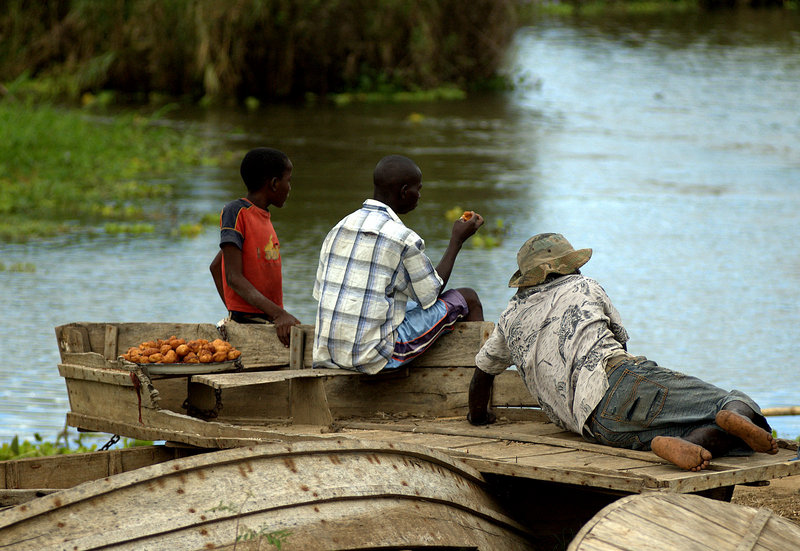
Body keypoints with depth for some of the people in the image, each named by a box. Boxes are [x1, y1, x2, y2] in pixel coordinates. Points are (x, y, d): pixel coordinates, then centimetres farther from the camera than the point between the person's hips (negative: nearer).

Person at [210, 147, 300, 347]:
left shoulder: (264, 216, 19)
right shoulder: (235, 212, -6)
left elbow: (216, 267, 28)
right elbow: (233, 277, -15)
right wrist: (279, 314, -24)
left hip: (270, 322, 8)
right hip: (247, 323, -8)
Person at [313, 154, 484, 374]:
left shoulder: (338, 230, 7)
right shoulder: (403, 240, -15)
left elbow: (320, 293, 13)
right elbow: (431, 295, 0)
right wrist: (457, 240, 9)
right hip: (376, 359, -8)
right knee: (467, 299, 9)